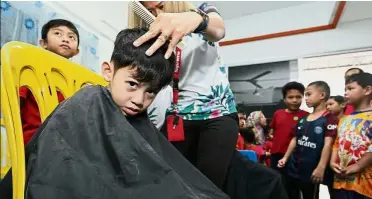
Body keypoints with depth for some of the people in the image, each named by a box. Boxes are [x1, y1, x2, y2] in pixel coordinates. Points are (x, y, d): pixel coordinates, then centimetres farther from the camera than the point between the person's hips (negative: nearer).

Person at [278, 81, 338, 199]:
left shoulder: (330, 119, -10)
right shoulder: (302, 120, 10)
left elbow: (328, 144, -18)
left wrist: (321, 167, -24)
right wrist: (285, 158, 9)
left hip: (312, 170, -6)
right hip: (294, 168, 7)